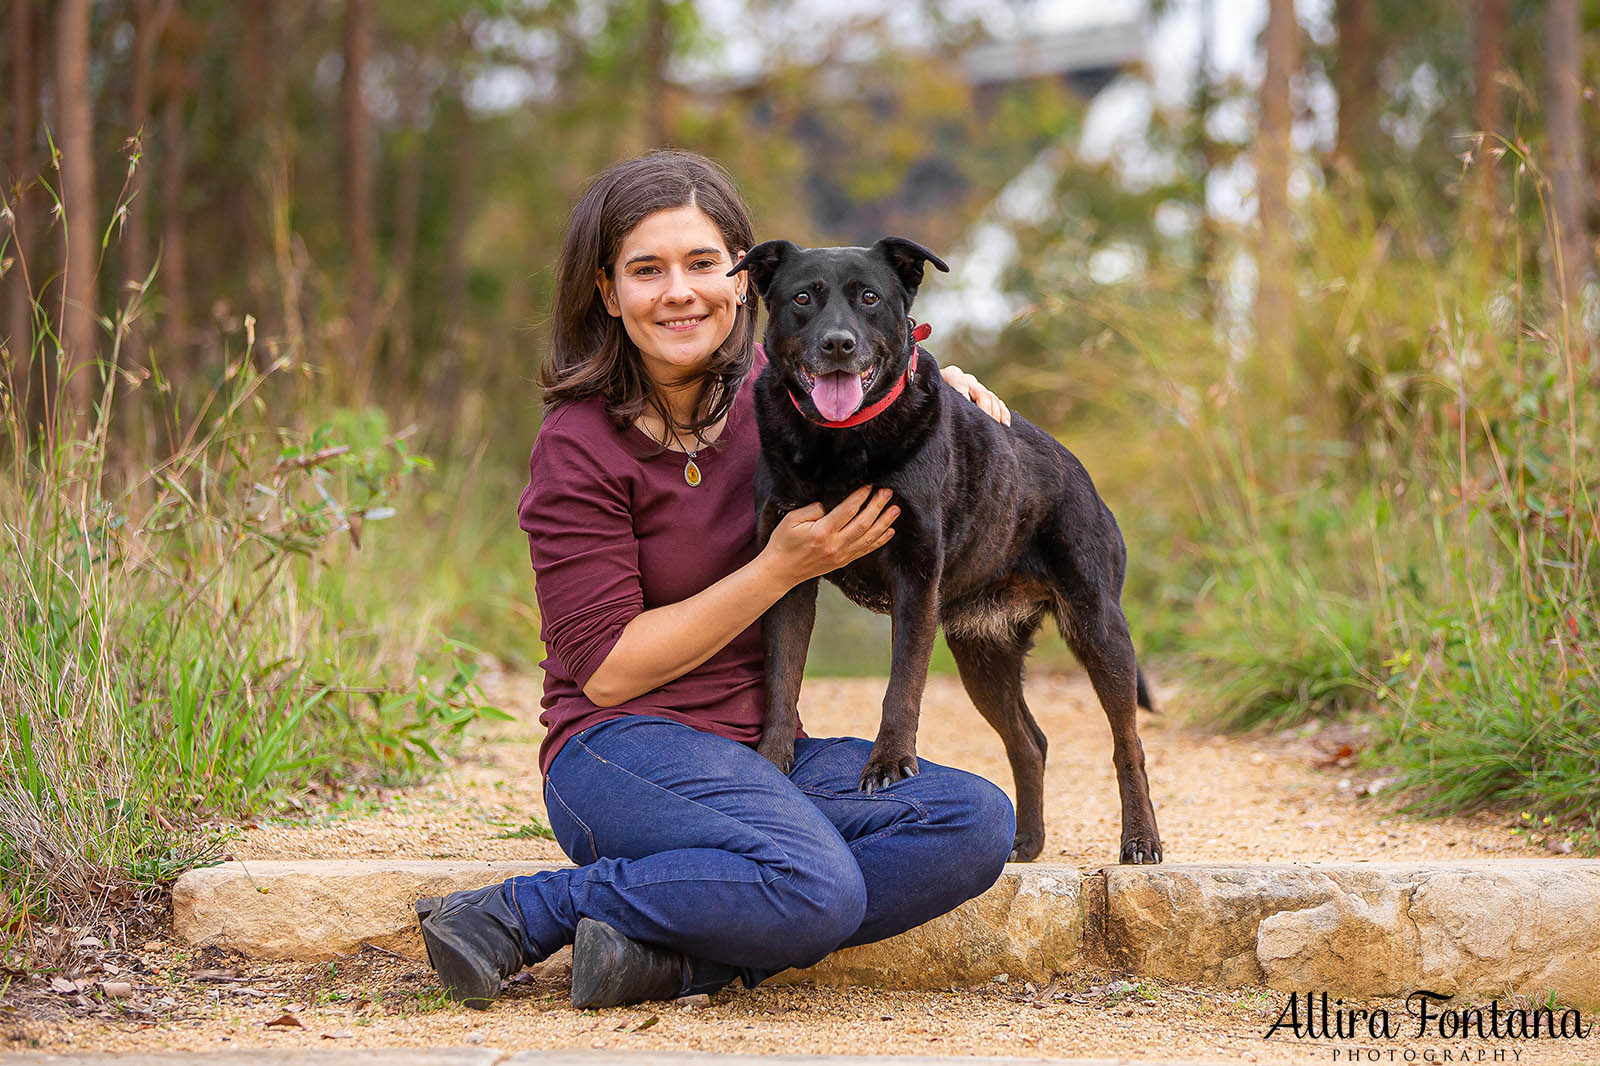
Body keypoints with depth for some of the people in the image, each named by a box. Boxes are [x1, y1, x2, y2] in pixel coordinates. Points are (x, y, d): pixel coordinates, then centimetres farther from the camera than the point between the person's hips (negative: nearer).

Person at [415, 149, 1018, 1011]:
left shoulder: (763, 383, 7)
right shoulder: (580, 447, -11)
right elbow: (606, 671, -13)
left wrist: (934, 383, 9)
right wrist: (782, 568, -15)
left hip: (763, 747, 7)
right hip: (623, 749, -7)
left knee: (978, 825, -18)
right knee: (817, 889, -34)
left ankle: (677, 957, -20)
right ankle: (517, 915, -17)